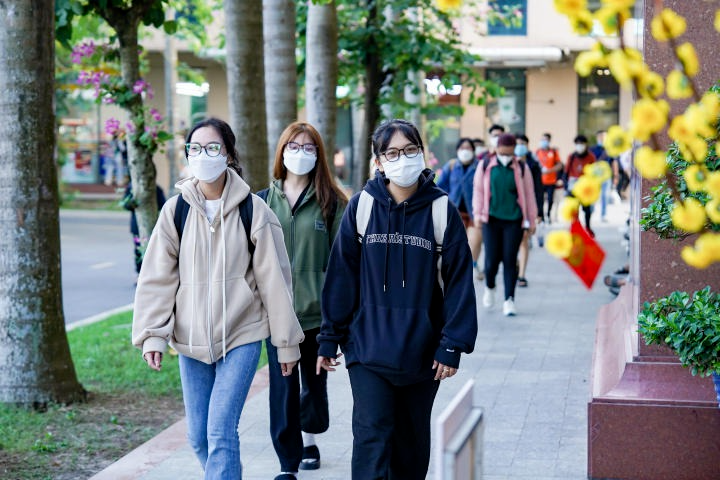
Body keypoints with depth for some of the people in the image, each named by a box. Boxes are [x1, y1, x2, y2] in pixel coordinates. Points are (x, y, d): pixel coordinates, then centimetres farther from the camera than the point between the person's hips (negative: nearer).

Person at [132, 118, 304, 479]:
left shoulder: (253, 210, -7)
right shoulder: (176, 210, -1)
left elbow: (274, 280, -3)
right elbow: (156, 279, 0)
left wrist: (286, 341, 0)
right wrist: (152, 334, -10)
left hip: (241, 336, -3)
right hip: (191, 340, 3)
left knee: (220, 433, -13)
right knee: (198, 437, 10)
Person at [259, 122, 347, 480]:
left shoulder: (331, 202, -1)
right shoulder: (264, 202, 5)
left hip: (317, 310, 0)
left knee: (315, 380, 16)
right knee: (283, 386, -3)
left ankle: (309, 441, 38)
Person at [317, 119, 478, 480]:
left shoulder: (441, 209, -4)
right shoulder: (362, 206, -2)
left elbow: (459, 279, -3)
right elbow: (341, 275, 2)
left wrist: (452, 345, -6)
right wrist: (329, 337, 2)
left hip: (422, 352, 1)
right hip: (368, 347, -1)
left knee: (412, 440, 14)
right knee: (372, 436, -8)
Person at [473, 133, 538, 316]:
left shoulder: (521, 169, 4)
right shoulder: (485, 167, 5)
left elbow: (529, 195, 9)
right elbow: (478, 190, 9)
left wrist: (531, 220, 9)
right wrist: (478, 214, 0)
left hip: (514, 220, 0)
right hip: (492, 219, 0)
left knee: (510, 260, -2)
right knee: (492, 259, -1)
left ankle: (509, 300, 5)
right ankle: (489, 287, 29)